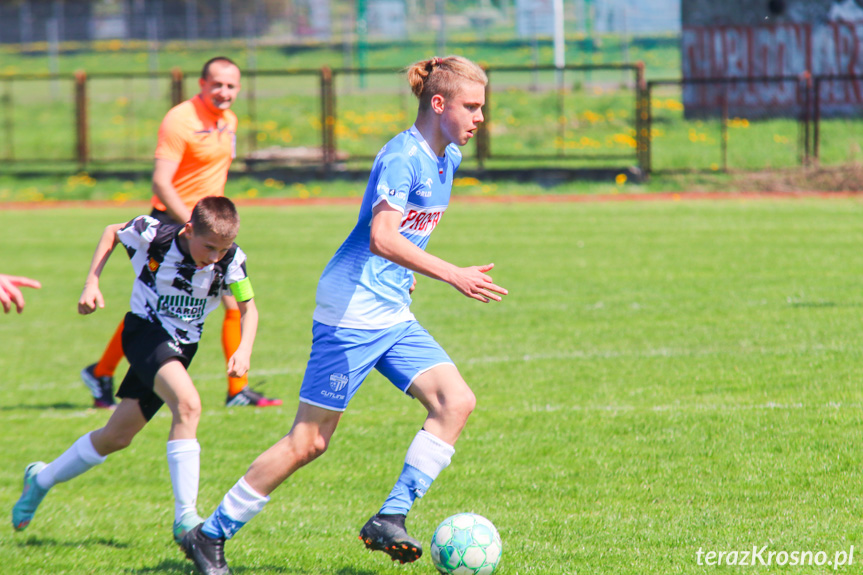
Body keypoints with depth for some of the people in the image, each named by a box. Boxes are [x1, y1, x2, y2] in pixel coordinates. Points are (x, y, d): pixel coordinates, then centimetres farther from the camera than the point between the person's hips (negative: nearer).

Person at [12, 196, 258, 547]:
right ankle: (185, 519, -28)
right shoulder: (151, 236, -19)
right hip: (145, 332, -4)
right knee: (188, 404, -30)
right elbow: (112, 233, 1)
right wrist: (91, 283, -4)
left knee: (117, 437, 9)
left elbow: (248, 308, -3)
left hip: (181, 347, 4)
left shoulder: (231, 260, -14)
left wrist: (244, 349, -19)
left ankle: (42, 479, 33)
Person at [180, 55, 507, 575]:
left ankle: (390, 521, -9)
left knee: (457, 401, -9)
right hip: (351, 312, -9)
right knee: (309, 441, -5)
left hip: (394, 316, 9)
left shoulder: (447, 158, 11)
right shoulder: (402, 157, -18)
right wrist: (453, 276, -36)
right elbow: (382, 237, -31)